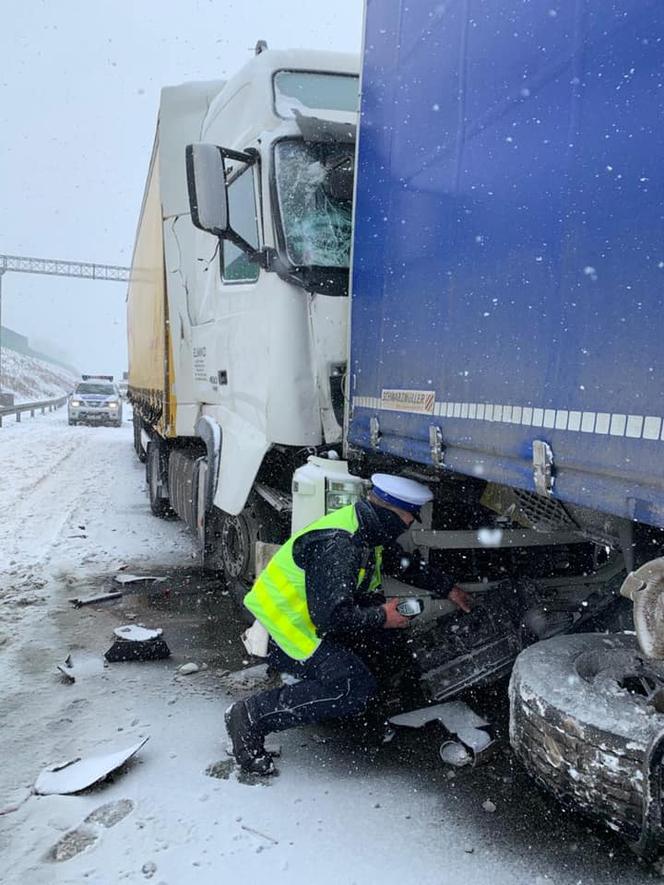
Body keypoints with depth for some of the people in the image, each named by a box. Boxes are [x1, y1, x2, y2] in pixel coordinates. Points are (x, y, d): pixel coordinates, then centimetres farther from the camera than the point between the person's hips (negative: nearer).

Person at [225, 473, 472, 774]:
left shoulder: (365, 527, 2)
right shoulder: (336, 546, -29)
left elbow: (404, 564, 19)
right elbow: (331, 616, -30)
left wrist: (448, 588, 22)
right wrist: (381, 617, -16)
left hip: (310, 618, 10)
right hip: (279, 633, -10)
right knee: (357, 688, -18)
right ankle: (252, 716, -12)